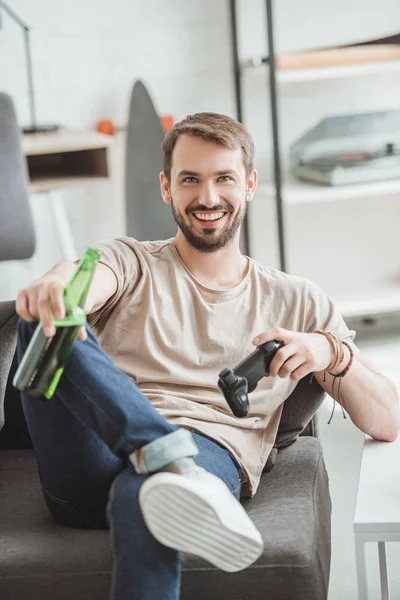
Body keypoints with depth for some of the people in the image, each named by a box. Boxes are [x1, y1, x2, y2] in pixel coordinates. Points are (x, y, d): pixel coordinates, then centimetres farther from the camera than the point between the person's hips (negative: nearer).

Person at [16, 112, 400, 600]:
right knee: (46, 316, -26)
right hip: (90, 474, 2)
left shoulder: (298, 303, 23)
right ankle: (173, 461, -41)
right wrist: (54, 286, -33)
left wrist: (333, 353, -6)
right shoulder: (131, 264, 22)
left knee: (139, 496, -40)